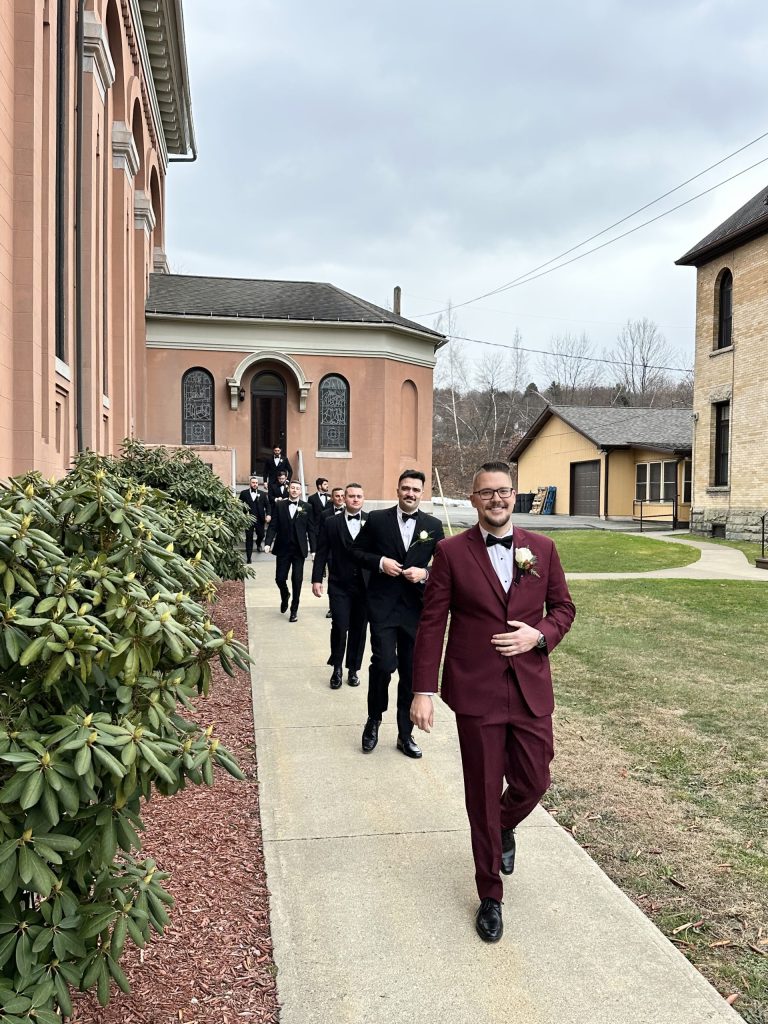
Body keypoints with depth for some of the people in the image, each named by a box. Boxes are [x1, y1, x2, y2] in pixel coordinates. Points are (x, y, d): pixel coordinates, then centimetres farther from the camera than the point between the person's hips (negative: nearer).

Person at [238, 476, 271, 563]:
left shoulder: (262, 494, 8)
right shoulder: (244, 493, 2)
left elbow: (267, 505, 6)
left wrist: (268, 514, -9)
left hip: (260, 519, 2)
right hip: (248, 519, -2)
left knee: (261, 535, 10)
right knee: (249, 538, 2)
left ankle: (258, 544, 47)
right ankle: (248, 558, 10)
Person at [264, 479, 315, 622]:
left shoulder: (306, 507, 1)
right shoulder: (279, 506, 3)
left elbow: (310, 529, 1)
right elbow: (273, 526, 1)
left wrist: (313, 549, -2)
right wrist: (268, 543, -12)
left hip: (299, 550, -1)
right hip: (283, 549, 1)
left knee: (297, 581, 1)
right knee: (280, 578, 3)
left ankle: (294, 610, 14)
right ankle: (285, 596, 36)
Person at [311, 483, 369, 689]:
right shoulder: (331, 523, 1)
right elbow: (321, 553, 1)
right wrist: (317, 579, -3)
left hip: (365, 585, 1)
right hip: (339, 585, -1)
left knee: (359, 629, 10)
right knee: (339, 627, -5)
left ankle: (353, 669, 26)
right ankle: (337, 668, 16)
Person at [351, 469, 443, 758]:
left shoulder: (433, 526, 4)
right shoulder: (377, 519, 1)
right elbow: (357, 550, 7)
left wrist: (424, 573, -12)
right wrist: (380, 562, -11)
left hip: (416, 608, 2)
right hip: (383, 605, -2)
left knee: (411, 673, 9)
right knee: (383, 664, -14)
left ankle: (405, 735, 23)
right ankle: (374, 719, 13)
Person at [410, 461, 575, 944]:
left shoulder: (542, 549, 3)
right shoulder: (452, 552, -5)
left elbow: (564, 607, 10)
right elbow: (432, 625, -5)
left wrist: (538, 635, -11)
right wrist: (424, 690, -9)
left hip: (531, 690, 3)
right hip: (476, 692, -2)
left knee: (534, 783, 11)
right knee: (483, 795, 8)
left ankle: (505, 829, 47)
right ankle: (490, 895, 27)